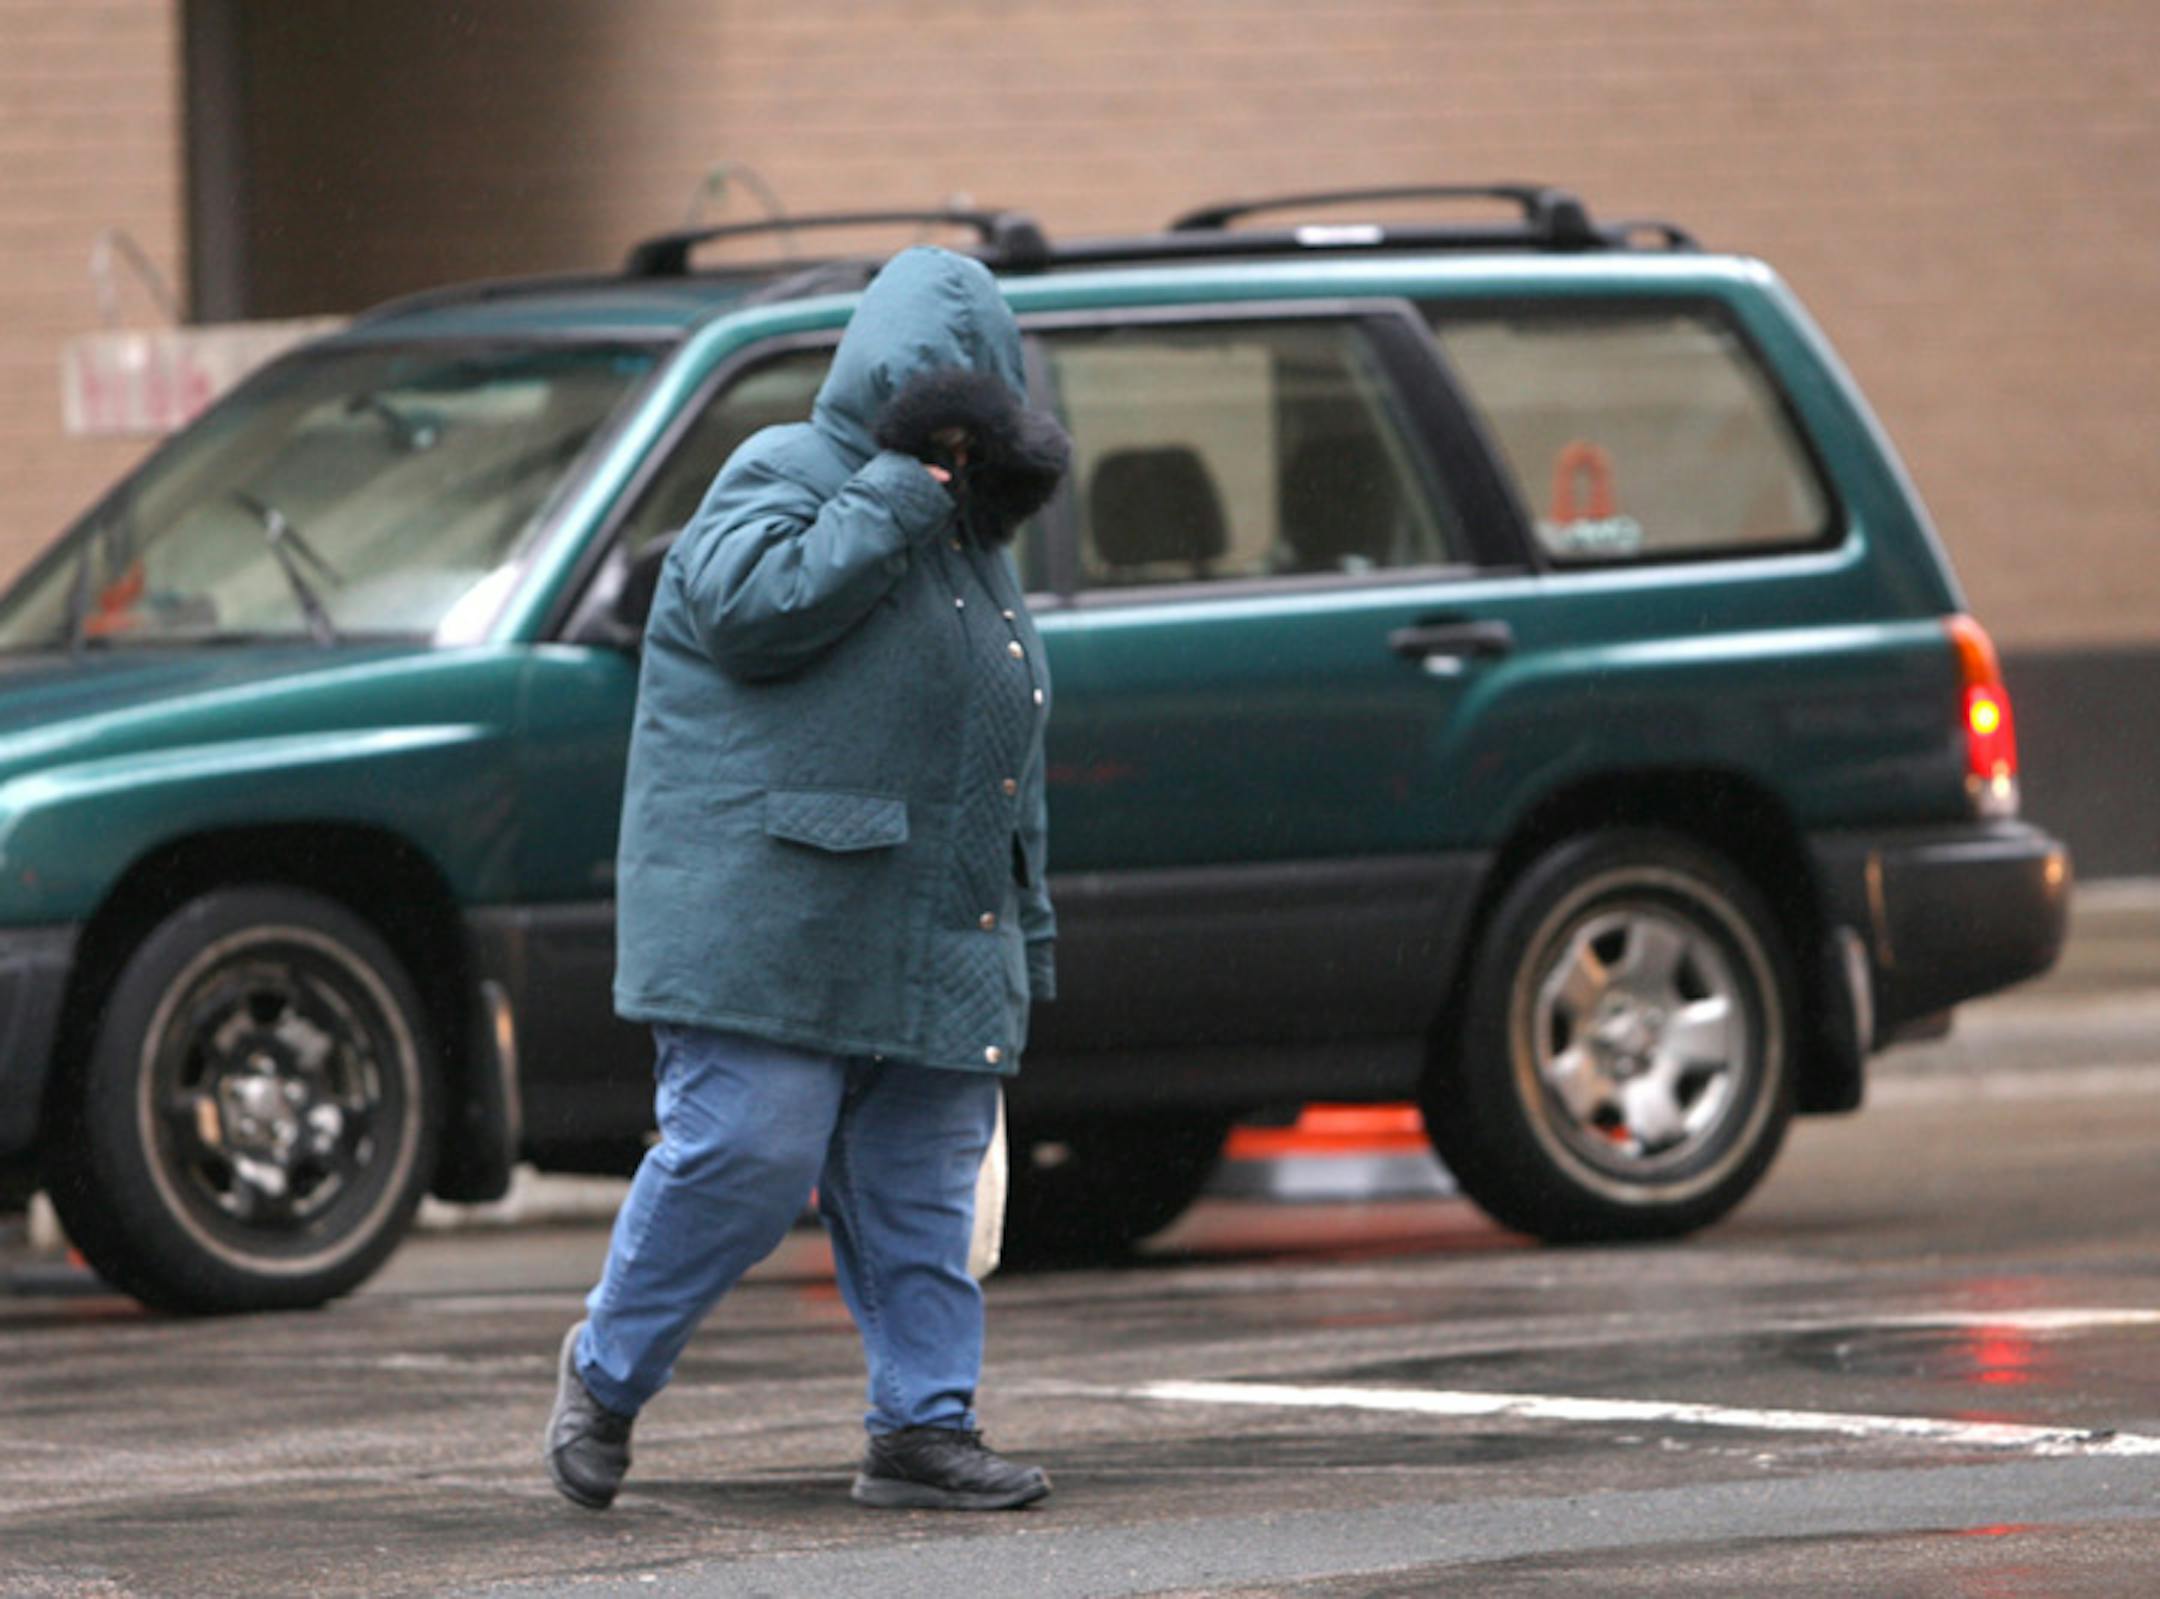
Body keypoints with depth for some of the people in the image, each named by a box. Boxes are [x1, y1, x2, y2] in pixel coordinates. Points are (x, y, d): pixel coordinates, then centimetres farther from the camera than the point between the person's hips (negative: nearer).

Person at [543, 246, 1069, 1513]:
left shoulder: (966, 535, 23)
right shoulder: (783, 480, -2)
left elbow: (1009, 747, 27)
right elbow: (751, 604, -24)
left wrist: (1027, 933, 24)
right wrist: (896, 494, -18)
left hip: (932, 944, 8)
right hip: (774, 923, -8)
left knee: (923, 1192, 5)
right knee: (747, 1154, -11)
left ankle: (926, 1426, 7)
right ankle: (608, 1371, 7)